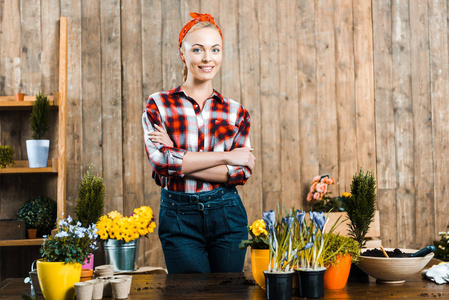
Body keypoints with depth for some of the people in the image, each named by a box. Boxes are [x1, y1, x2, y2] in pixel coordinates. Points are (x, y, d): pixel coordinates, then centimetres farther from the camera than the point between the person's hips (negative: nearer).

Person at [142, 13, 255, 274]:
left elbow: (242, 172, -5)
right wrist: (225, 156, -13)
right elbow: (161, 161, -14)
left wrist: (180, 162, -13)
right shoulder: (159, 105, 0)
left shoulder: (236, 112, 5)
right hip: (178, 218, -2)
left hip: (227, 216, 2)